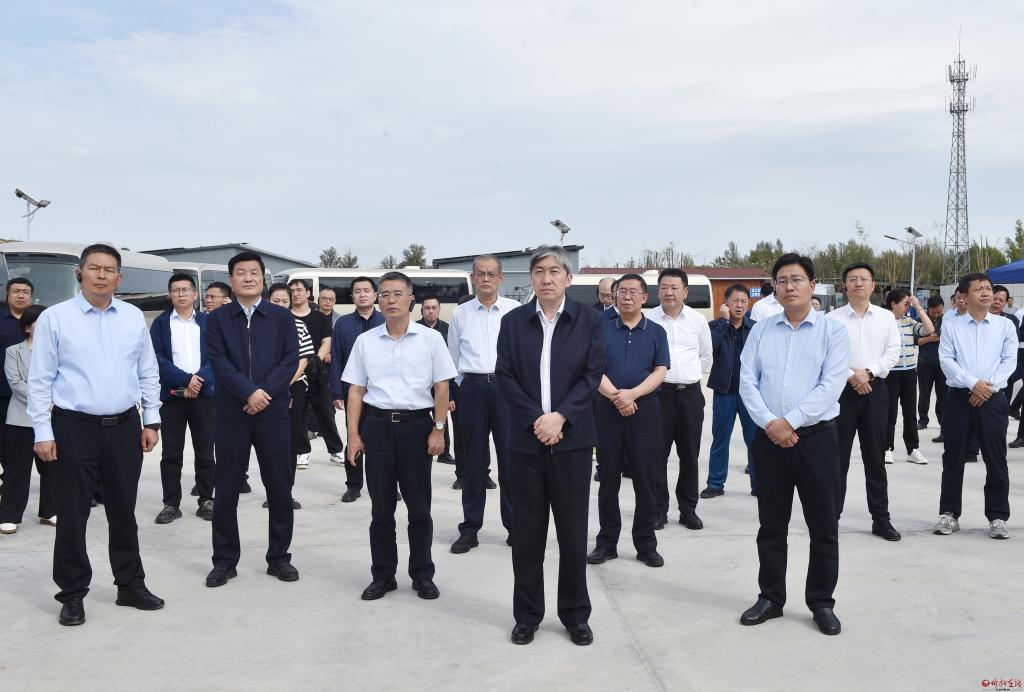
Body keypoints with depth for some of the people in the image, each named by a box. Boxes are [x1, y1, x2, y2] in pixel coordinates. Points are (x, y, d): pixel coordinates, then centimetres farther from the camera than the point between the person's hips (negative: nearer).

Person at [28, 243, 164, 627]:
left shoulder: (134, 317, 5)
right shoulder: (54, 318, -4)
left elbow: (148, 373, 9)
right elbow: (40, 379, -4)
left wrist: (152, 420, 6)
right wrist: (43, 432, -8)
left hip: (124, 426, 3)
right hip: (74, 427, -3)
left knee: (123, 511, 13)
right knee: (73, 515, 5)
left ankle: (131, 585, 26)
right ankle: (73, 594, 20)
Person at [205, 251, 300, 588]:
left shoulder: (282, 317, 6)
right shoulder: (217, 320, 5)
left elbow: (290, 360, -2)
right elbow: (219, 364, -5)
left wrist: (265, 392, -14)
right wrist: (249, 392, -17)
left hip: (273, 412, 0)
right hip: (231, 414, 0)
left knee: (280, 488, 5)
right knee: (226, 489, 5)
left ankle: (279, 557, 18)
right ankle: (225, 560, 17)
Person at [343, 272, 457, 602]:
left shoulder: (430, 338, 0)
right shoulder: (365, 341, 5)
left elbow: (442, 388, 1)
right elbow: (356, 390, 7)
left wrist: (438, 429, -6)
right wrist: (353, 435, 1)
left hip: (417, 425, -1)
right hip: (377, 426, 2)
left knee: (419, 507, 6)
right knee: (381, 507, 8)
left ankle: (423, 574, 20)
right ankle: (383, 575, 21)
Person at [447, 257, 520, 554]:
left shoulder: (515, 310, 2)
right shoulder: (460, 313, 8)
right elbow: (453, 356, 16)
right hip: (472, 388, 1)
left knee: (510, 458, 2)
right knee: (474, 460, 7)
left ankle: (515, 524, 15)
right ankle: (469, 528, 15)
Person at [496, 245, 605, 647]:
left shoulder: (589, 320, 2)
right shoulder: (513, 322, 4)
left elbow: (592, 375, -4)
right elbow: (505, 376, -2)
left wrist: (560, 416, -15)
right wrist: (536, 420, -13)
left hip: (572, 440, -1)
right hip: (526, 440, 1)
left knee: (573, 531, 7)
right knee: (526, 532, 8)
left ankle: (575, 614, 22)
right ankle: (527, 614, 21)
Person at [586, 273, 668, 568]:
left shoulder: (656, 332, 7)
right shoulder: (602, 329, 6)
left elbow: (660, 372, -2)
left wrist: (632, 394, -17)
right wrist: (615, 396, -17)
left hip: (645, 411, 0)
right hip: (608, 410, 0)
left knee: (645, 478, 4)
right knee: (609, 478, 6)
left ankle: (646, 543, 14)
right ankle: (607, 542, 15)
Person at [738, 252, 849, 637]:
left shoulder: (832, 331, -1)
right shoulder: (761, 330, 7)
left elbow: (831, 386, -11)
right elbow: (747, 381, 1)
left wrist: (790, 421, -16)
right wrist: (769, 423, -13)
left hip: (816, 437, -2)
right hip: (770, 438, 2)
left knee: (823, 526, 6)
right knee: (771, 525, 10)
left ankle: (822, 602, 21)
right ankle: (770, 598, 23)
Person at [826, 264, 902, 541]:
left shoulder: (886, 317, 7)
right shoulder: (832, 319, 0)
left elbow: (893, 352, 1)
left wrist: (868, 372, -12)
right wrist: (851, 375, -15)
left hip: (875, 390, 2)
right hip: (842, 390, -2)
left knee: (875, 458, 8)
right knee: (838, 457, 3)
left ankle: (881, 519, 17)